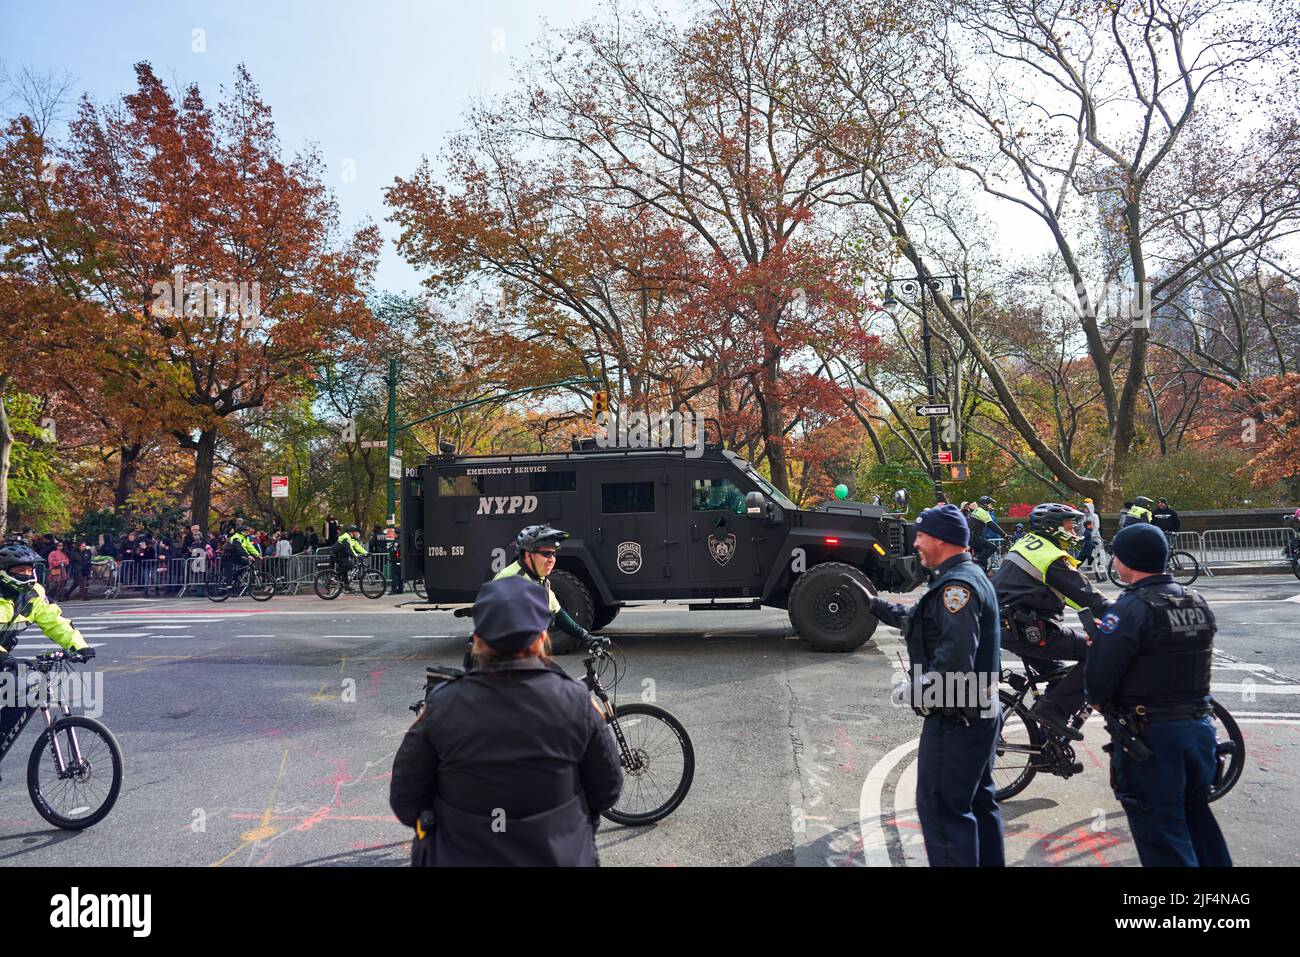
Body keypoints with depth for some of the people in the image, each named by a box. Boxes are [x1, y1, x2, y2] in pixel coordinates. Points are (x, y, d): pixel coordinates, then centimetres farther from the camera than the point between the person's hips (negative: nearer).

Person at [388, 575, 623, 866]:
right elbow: (607, 790, -5)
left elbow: (405, 800, -7)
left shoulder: (442, 707, -19)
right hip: (562, 858, 1)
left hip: (461, 857, -1)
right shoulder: (575, 702, -17)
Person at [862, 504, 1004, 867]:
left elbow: (955, 658, -30)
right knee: (978, 798, 20)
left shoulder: (957, 585, -21)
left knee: (941, 806, -2)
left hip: (955, 718, -11)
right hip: (981, 710, 11)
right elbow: (919, 620, 24)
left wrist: (915, 689, -19)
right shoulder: (967, 577, 13)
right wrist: (875, 605, 26)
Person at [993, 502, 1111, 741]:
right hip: (1028, 632, -10)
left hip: (1001, 626, 10)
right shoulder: (1053, 559, -11)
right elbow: (1088, 596, -14)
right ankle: (1054, 709, -10)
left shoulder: (1025, 543, 17)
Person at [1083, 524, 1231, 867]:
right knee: (1196, 815, 24)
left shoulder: (1132, 608, -19)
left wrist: (1099, 700, 1)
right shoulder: (1198, 603, 4)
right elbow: (1185, 660, 12)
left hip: (1150, 736, -7)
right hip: (1200, 727, 7)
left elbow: (1098, 680, -20)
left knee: (1161, 833, 5)